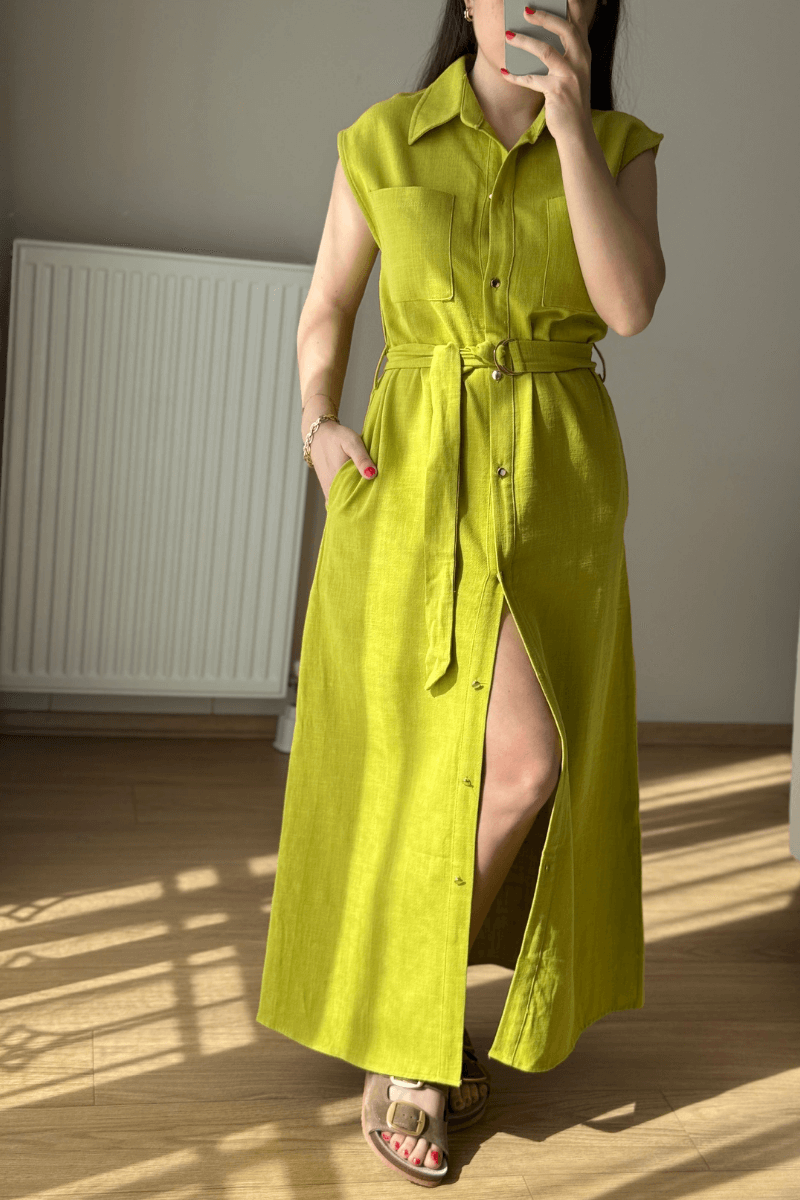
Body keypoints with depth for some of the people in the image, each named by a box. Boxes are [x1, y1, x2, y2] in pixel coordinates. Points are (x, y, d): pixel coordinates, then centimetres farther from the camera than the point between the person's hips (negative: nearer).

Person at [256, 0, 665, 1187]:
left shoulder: (621, 148, 5)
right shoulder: (381, 141, 2)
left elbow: (629, 305, -12)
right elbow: (325, 312, 10)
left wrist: (570, 124, -18)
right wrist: (318, 425, -9)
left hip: (557, 489, 4)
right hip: (419, 483, -3)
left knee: (470, 768, 6)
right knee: (524, 761, -16)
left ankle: (406, 1017, 26)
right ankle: (401, 1054, 2)